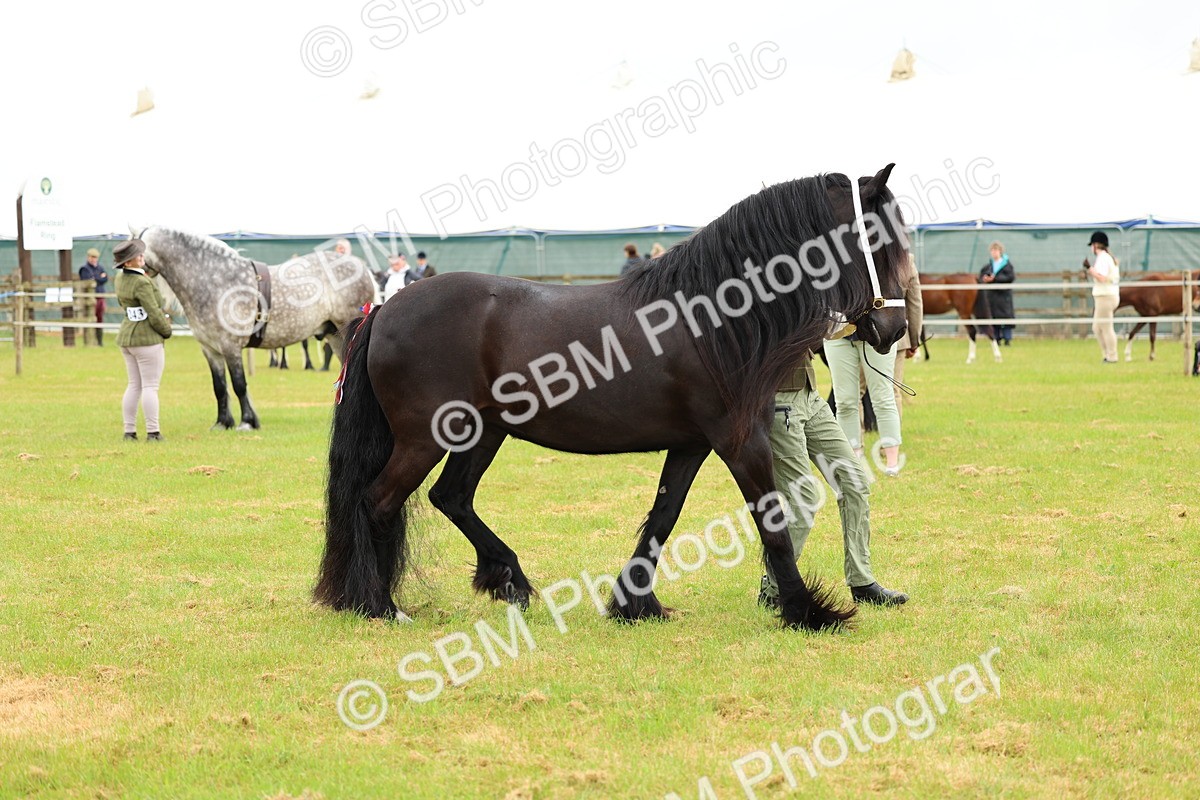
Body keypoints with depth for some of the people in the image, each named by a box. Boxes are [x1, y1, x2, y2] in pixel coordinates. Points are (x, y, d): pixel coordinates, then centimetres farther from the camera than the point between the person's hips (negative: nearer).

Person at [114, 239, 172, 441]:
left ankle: (129, 431, 13)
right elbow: (154, 314, -19)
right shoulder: (142, 283, -21)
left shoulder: (120, 279, 6)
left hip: (126, 337, 9)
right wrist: (167, 330, -3)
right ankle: (153, 432, -4)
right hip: (147, 339, -9)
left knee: (134, 385, 13)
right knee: (150, 386, -4)